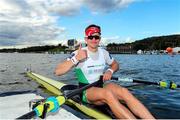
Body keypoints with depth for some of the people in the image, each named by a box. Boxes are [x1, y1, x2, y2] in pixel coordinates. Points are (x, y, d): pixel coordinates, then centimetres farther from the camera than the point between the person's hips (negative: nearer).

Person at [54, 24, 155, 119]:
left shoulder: (103, 52, 7)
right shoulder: (78, 54, -7)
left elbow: (115, 64, 22)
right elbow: (58, 72, -13)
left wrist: (110, 71, -1)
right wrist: (76, 59, -25)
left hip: (102, 87, 4)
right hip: (87, 91, -4)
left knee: (123, 91, -28)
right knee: (107, 94, -37)